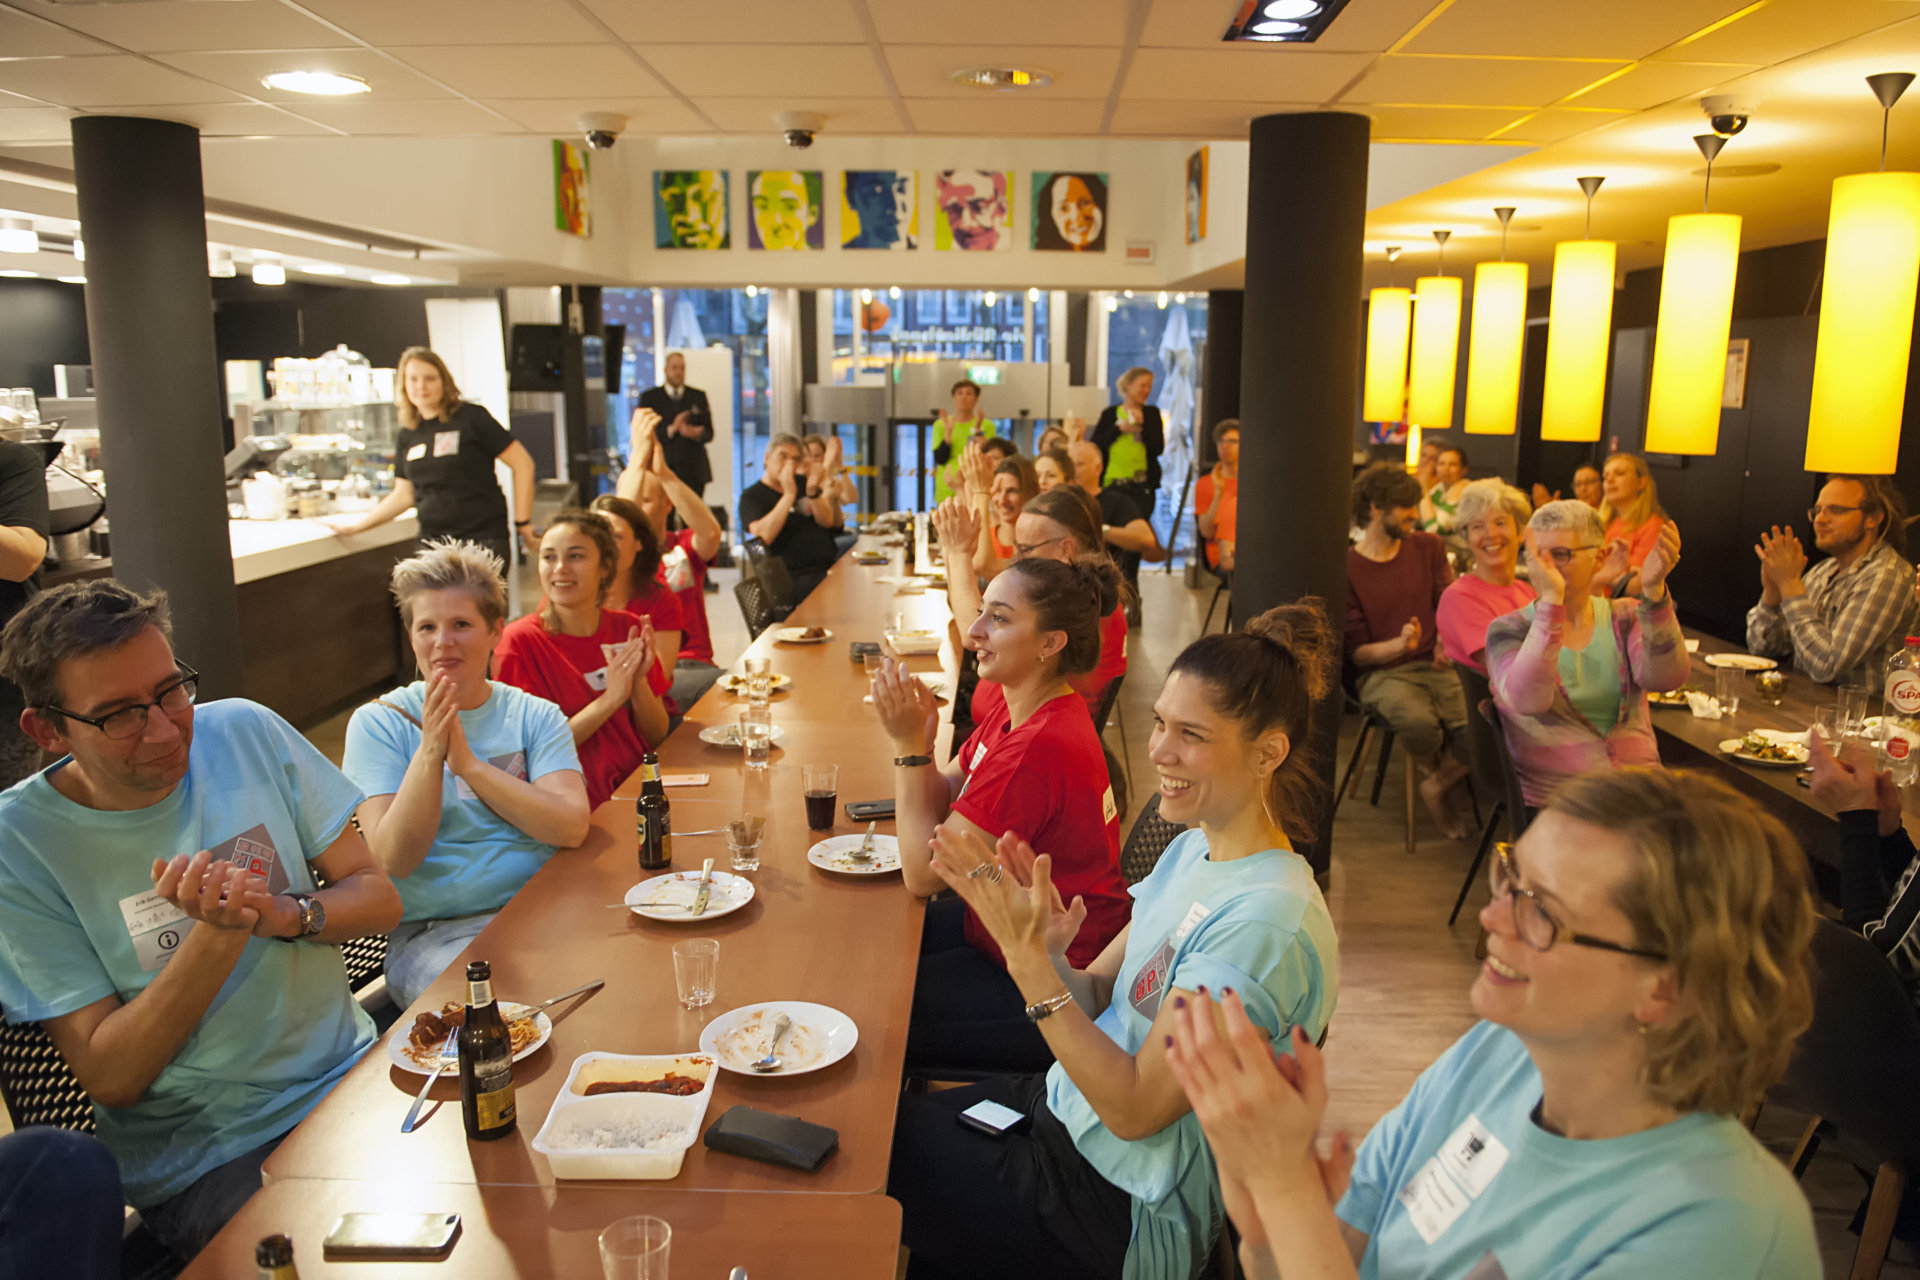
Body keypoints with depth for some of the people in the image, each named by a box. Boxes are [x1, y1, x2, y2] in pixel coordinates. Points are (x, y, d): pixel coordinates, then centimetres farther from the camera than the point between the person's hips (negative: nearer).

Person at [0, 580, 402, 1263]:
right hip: (204, 1156, -3)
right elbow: (108, 1078, -10)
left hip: (353, 1072, 3)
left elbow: (381, 897, 1)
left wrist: (286, 916, -19)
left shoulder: (245, 733, -2)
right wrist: (218, 933, -23)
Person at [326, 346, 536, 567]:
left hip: (483, 539, -5)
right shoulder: (408, 435, 14)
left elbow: (522, 463, -5)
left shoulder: (471, 417, -3)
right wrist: (358, 525, 21)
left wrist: (522, 522, -7)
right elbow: (404, 495, 21)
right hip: (432, 540, 5)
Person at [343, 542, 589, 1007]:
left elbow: (571, 828, -9)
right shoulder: (378, 723, 4)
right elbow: (394, 860, -7)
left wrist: (468, 762, -16)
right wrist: (429, 753, -19)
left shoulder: (536, 716, 8)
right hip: (432, 933, -2)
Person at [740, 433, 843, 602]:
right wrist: (789, 494, -16)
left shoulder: (801, 484, 19)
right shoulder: (751, 496, 2)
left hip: (830, 568, 7)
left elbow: (827, 521, 10)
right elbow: (763, 536, -16)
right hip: (795, 577, -6)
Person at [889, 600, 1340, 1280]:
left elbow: (1134, 1109, -24)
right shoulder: (1193, 849, 0)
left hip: (1126, 1215, -7)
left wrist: (1030, 960, -29)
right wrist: (1048, 954, -19)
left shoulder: (1263, 923, -28)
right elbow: (1096, 999, 2)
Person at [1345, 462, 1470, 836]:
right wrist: (1399, 645, -24)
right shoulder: (1347, 569, -4)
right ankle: (1434, 770, 4)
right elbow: (1356, 652, -4)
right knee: (1418, 721, -36)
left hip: (1435, 666, 4)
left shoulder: (1428, 547, 11)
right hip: (1382, 674, -3)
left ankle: (1438, 785, 6)